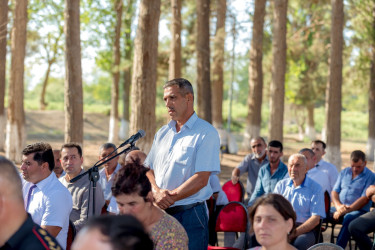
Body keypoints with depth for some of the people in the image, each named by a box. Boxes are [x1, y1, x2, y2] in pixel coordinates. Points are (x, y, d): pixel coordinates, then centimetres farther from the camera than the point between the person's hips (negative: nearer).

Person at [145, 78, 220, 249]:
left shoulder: (206, 133, -6)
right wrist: (157, 192, -7)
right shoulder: (162, 133, 16)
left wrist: (170, 198, -16)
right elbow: (149, 169, 14)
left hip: (189, 215, -6)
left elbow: (201, 179, -14)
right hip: (160, 214, 6)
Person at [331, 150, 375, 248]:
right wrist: (338, 206, -9)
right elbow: (334, 192, 13)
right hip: (340, 208, 5)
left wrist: (347, 210, -21)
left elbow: (365, 199, -10)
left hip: (358, 210, -5)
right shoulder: (344, 172, 17)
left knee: (348, 219, -39)